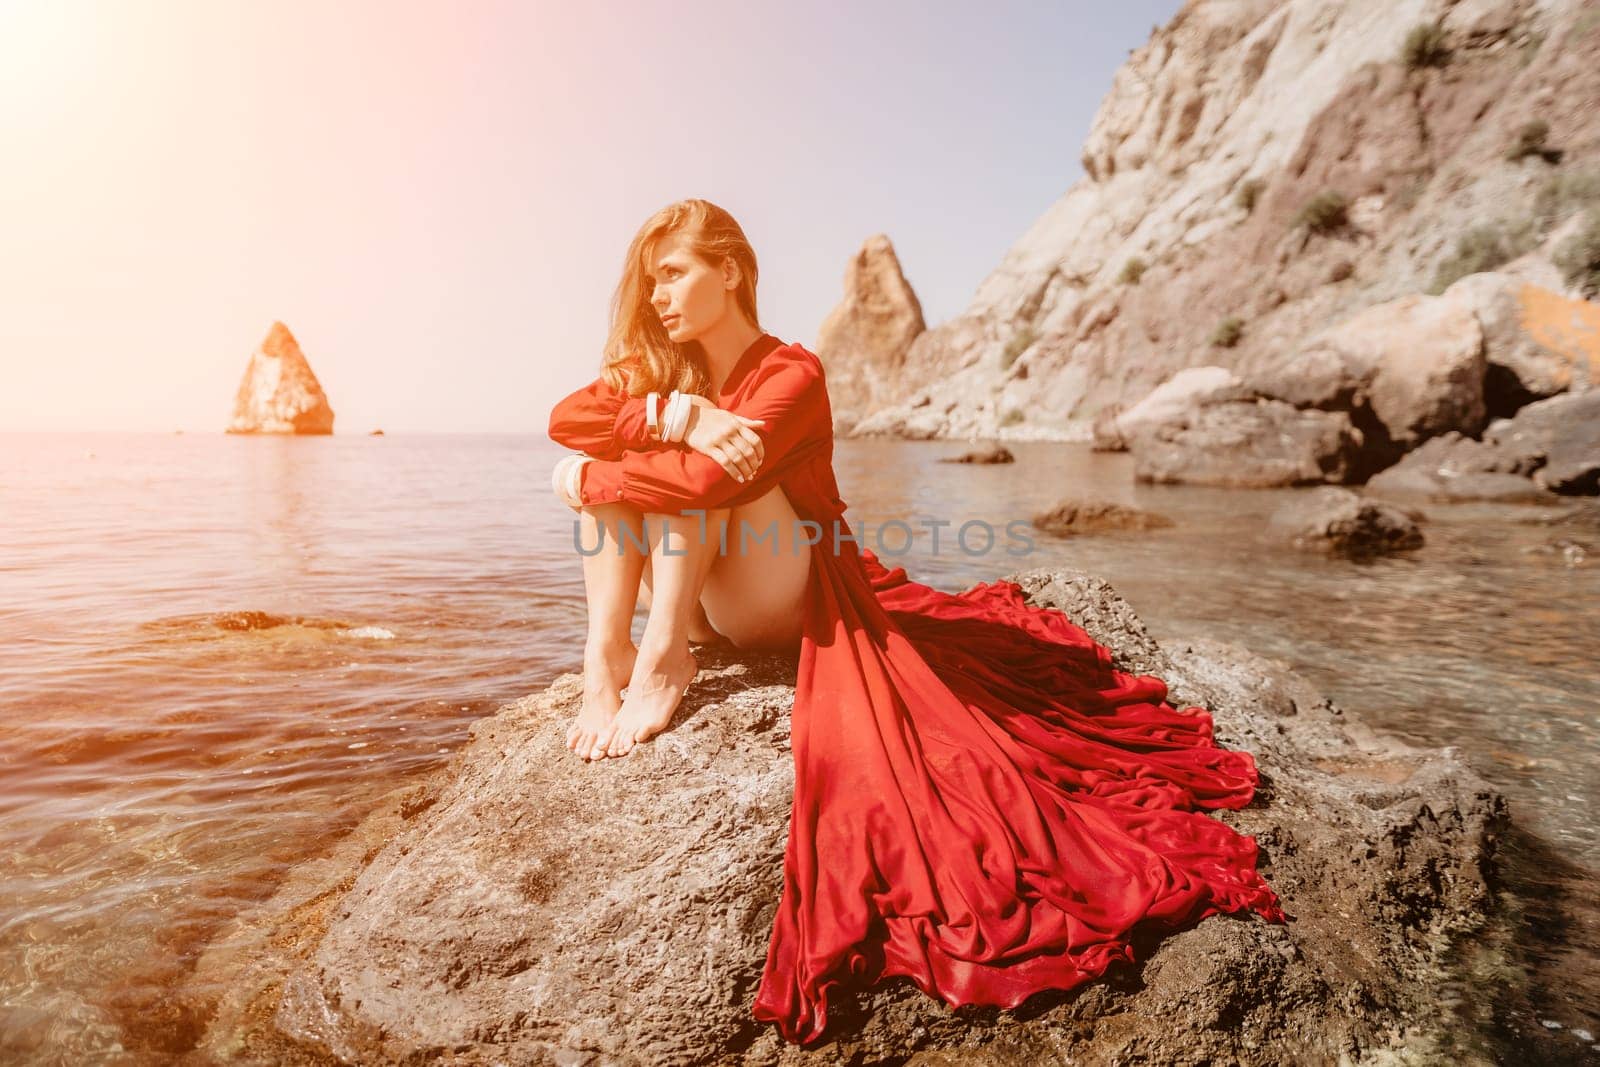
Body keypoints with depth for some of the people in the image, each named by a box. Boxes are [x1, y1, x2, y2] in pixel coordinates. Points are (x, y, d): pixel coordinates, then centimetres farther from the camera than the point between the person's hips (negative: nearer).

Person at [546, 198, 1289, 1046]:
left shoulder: (790, 373, -13)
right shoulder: (656, 367, 8)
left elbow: (715, 481, -31)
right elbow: (565, 420, -12)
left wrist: (595, 481, -19)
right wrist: (679, 414, -27)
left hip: (788, 601, -6)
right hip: (705, 604, 7)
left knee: (707, 463, -26)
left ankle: (664, 658, -25)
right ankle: (605, 656, -19)